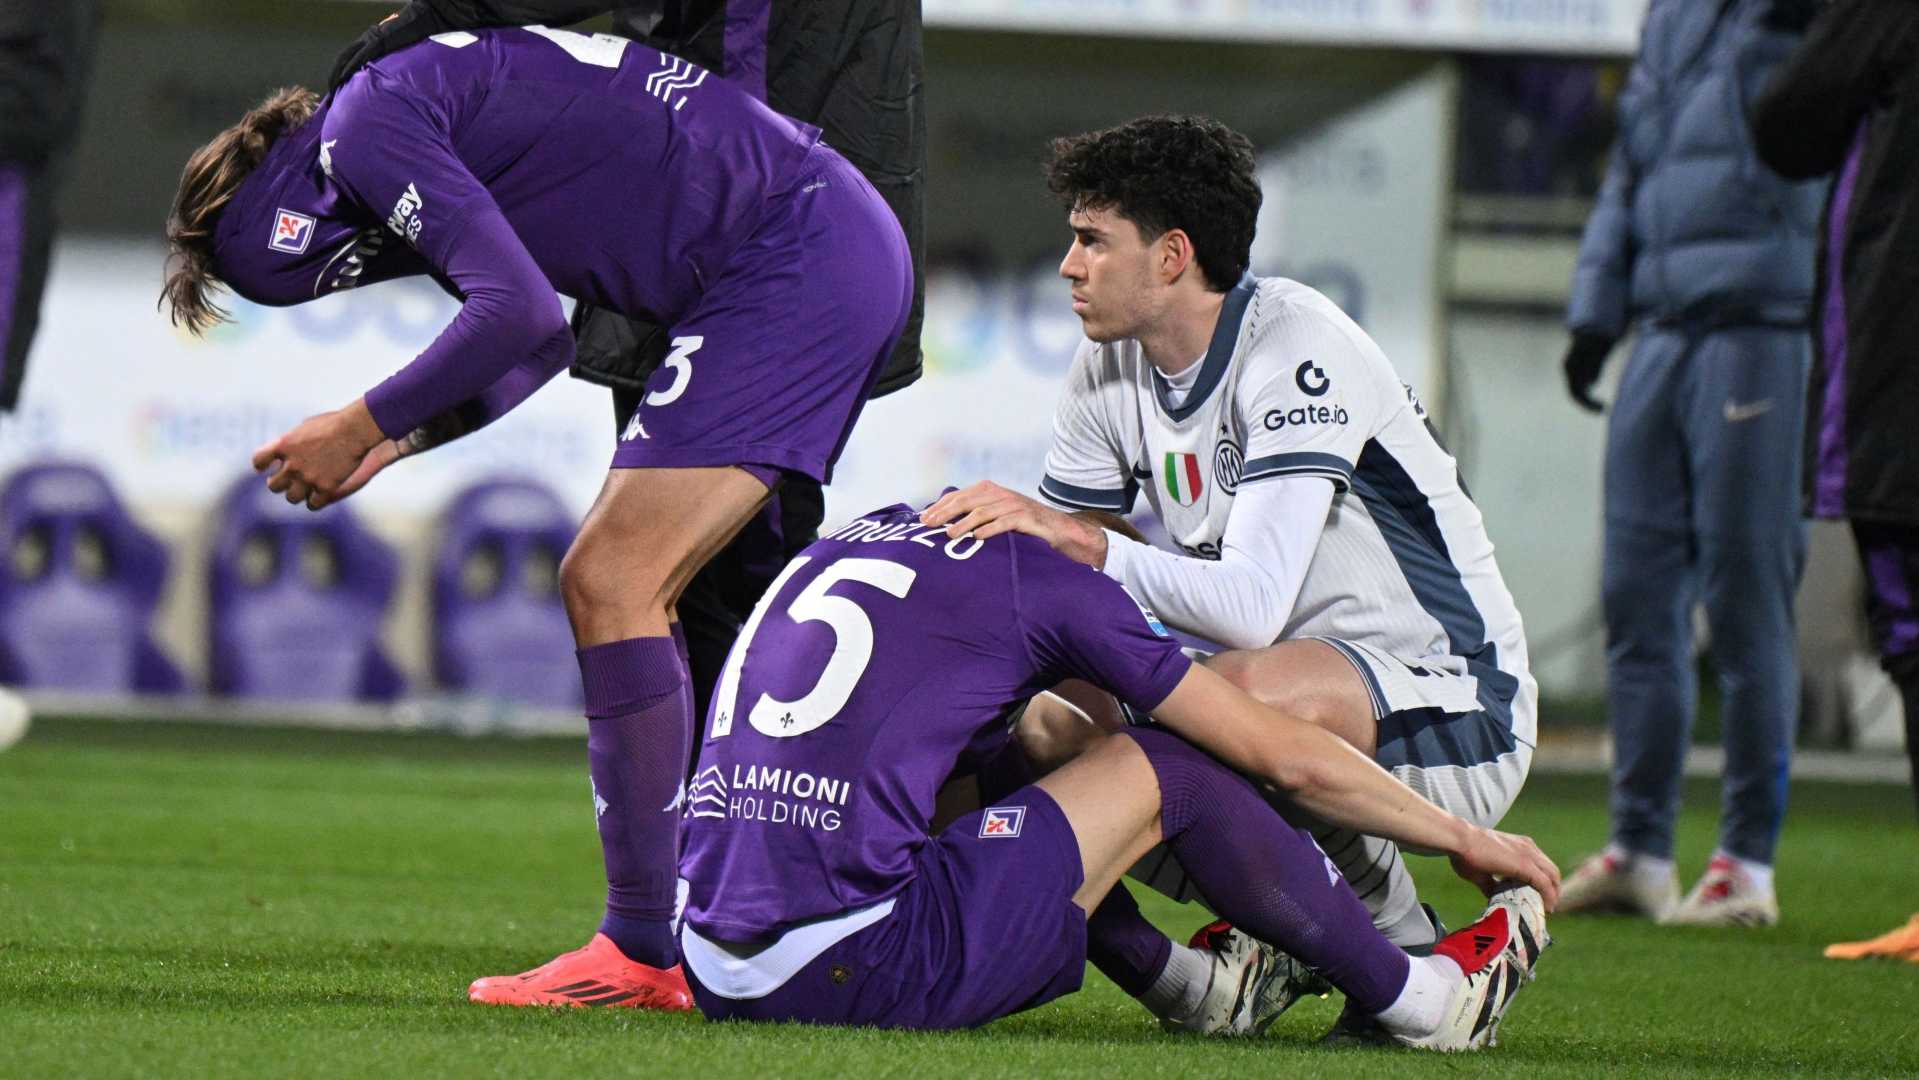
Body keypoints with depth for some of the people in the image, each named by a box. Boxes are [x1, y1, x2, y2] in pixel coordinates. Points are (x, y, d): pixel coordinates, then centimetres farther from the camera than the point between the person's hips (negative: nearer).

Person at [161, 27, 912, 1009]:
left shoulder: (365, 128, -9)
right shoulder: (431, 97, 22)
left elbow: (522, 312, -20)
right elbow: (541, 338, 30)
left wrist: (364, 426, -8)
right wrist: (400, 441, 19)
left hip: (792, 261, -10)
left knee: (611, 585, -11)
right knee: (620, 589, 14)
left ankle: (643, 953, -10)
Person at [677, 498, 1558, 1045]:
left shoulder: (843, 543, 23)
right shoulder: (1046, 580, 4)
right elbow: (1285, 758, 11)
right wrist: (1463, 838, 25)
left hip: (712, 972, 7)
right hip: (852, 975, -7)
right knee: (1164, 770, 8)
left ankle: (1187, 981, 39)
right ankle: (1419, 999, 20)